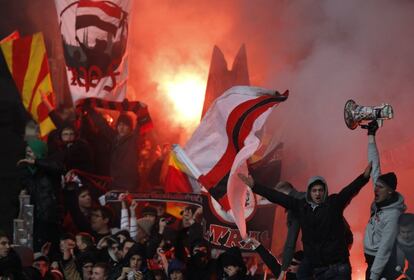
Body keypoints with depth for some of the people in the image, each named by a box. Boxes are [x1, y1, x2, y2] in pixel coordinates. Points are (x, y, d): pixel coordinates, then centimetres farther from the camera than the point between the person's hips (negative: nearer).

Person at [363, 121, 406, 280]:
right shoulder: (380, 200, 0)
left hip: (383, 264, -8)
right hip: (372, 259, 8)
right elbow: (374, 167, 2)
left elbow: (385, 248, -21)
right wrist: (371, 136, 3)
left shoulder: (392, 215, -20)